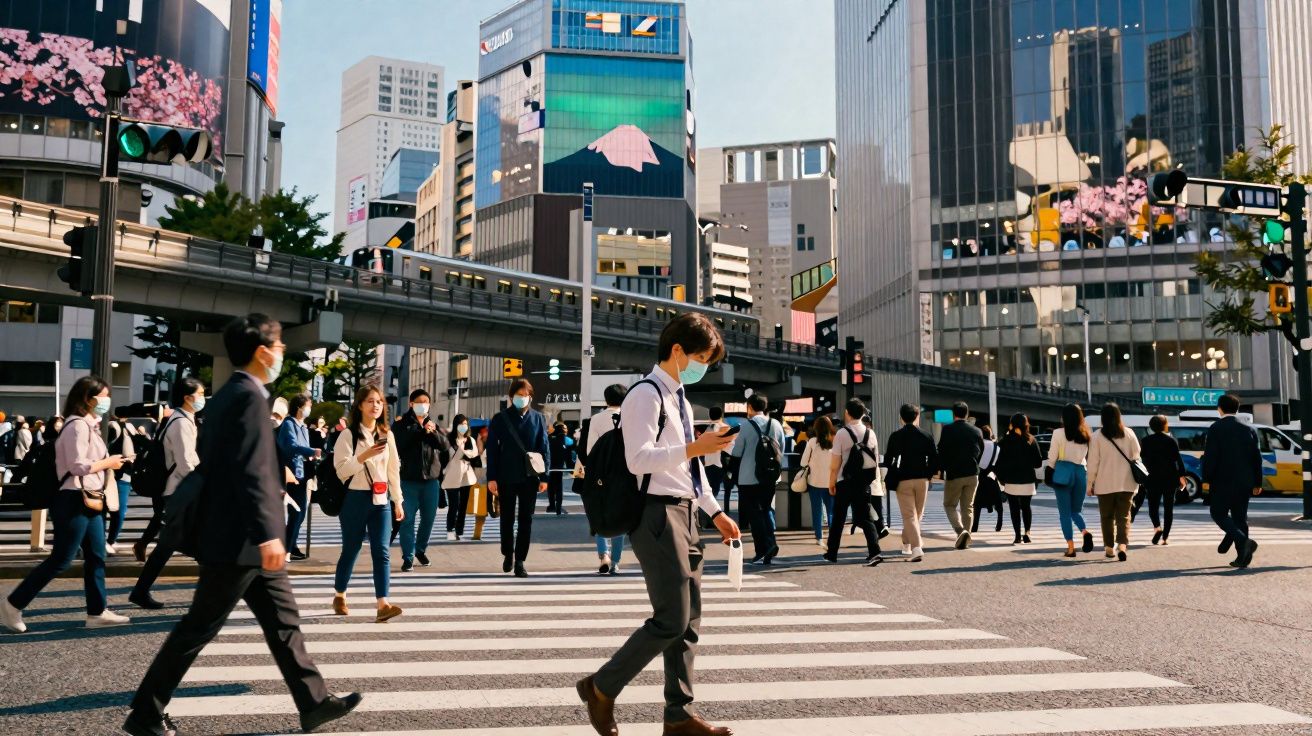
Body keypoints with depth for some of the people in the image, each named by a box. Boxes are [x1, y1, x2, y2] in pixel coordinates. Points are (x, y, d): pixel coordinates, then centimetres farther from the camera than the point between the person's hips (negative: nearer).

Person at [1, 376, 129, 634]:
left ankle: (96, 612, 15)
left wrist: (110, 462, 4)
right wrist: (108, 463, -11)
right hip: (75, 500, -10)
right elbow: (78, 466, -22)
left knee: (96, 557, 10)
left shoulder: (89, 425, 16)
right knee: (61, 559, -5)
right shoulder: (78, 426, -15)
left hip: (90, 500, 10)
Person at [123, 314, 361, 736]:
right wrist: (268, 534, -28)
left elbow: (211, 464, 19)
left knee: (283, 621, 12)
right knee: (198, 629, 1)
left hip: (241, 538, 10)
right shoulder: (249, 396, -17)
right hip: (240, 540, -10)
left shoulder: (228, 395, 14)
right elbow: (251, 473, -25)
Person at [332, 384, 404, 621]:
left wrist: (398, 500, 11)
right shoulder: (348, 434, -5)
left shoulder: (387, 435, 11)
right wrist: (364, 456, -26)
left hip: (381, 500, 3)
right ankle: (340, 597, 31)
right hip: (355, 499, -3)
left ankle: (383, 604, -15)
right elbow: (341, 469, -12)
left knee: (381, 551, -8)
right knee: (350, 549, 9)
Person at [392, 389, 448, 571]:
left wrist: (433, 433, -15)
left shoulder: (434, 425, 13)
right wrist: (421, 430, -18)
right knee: (407, 519, -3)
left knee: (429, 518, 10)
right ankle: (408, 557, 3)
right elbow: (399, 444, -16)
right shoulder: (401, 425, 2)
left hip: (431, 480, 4)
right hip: (409, 480, -4)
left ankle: (421, 549, 29)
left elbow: (446, 446, 1)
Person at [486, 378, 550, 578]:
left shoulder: (537, 419, 3)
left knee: (526, 520, 3)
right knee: (507, 519, 12)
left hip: (530, 477, 0)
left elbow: (544, 449, 3)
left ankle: (519, 561, 10)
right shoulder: (500, 419, 0)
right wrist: (492, 478, -6)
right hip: (506, 477, 0)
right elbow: (492, 449, -1)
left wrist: (544, 477, -2)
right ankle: (507, 554, 32)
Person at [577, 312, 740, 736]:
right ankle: (601, 687, 9)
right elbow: (638, 459, -22)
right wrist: (693, 448, -29)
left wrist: (715, 512, 20)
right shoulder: (647, 395, -11)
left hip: (684, 513, 10)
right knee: (671, 620, -8)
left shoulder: (680, 399, 19)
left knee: (688, 621, 10)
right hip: (658, 514, -10)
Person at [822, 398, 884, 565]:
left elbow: (835, 463, -10)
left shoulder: (842, 434, -9)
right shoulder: (870, 433, 3)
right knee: (864, 517, 5)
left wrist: (831, 483, -1)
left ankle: (832, 553, 21)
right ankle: (874, 551, -12)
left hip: (845, 482, -3)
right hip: (864, 482, 3)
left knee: (838, 518, 11)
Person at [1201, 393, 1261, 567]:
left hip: (1223, 481, -5)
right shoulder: (1249, 429, 7)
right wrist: (1257, 482, 15)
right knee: (1240, 517, 11)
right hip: (1244, 482, 5)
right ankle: (1242, 557, 11)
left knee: (1219, 514, 5)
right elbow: (1257, 457, 9)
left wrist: (1206, 479, -6)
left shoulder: (1216, 429, -9)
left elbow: (1210, 456, -13)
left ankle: (1243, 541, -16)